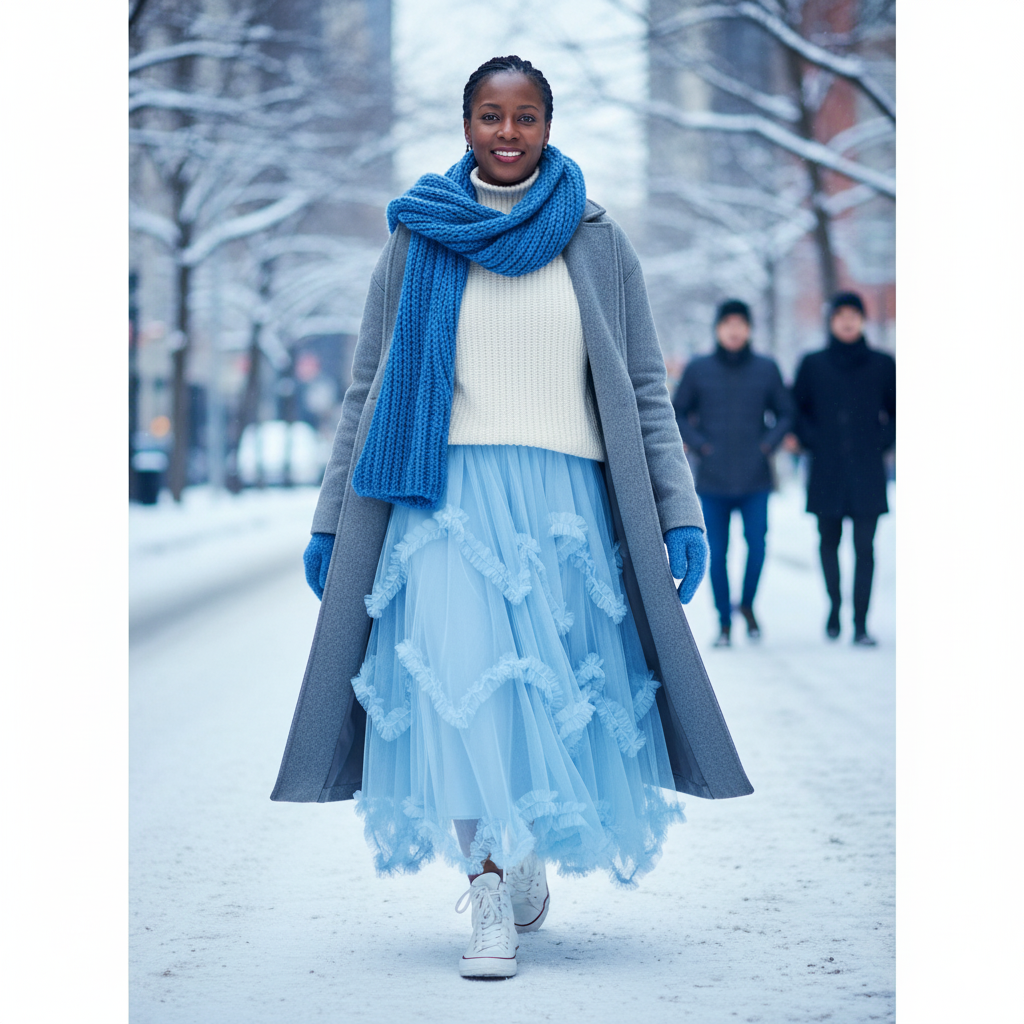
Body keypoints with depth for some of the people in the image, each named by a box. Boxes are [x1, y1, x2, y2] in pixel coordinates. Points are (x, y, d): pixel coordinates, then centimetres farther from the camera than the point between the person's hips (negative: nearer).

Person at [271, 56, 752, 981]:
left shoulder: (595, 240, 9)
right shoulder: (418, 240, 9)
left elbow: (645, 391, 9)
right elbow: (368, 390, 13)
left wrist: (680, 513, 2)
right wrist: (333, 520, 10)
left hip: (566, 498, 1)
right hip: (446, 496, 0)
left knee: (560, 697, 2)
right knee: (457, 681, -16)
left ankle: (529, 855, 28)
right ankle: (494, 891, -9)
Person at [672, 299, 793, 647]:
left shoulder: (766, 369, 5)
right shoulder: (698, 369, 3)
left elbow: (785, 413, 13)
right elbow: (678, 413, 10)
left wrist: (768, 444, -1)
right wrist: (700, 445, -2)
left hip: (756, 479, 0)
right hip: (713, 480, 0)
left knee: (757, 543, -11)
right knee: (717, 552, 0)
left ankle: (747, 604, 15)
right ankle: (724, 621, 13)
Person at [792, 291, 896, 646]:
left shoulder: (882, 365, 4)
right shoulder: (813, 365, 4)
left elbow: (898, 411, 12)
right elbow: (796, 409, 13)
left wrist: (883, 441, 1)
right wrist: (812, 441, 0)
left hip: (867, 473, -1)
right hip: (826, 472, 1)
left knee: (864, 546, -6)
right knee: (829, 541, 9)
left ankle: (860, 623, -6)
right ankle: (834, 606, 29)